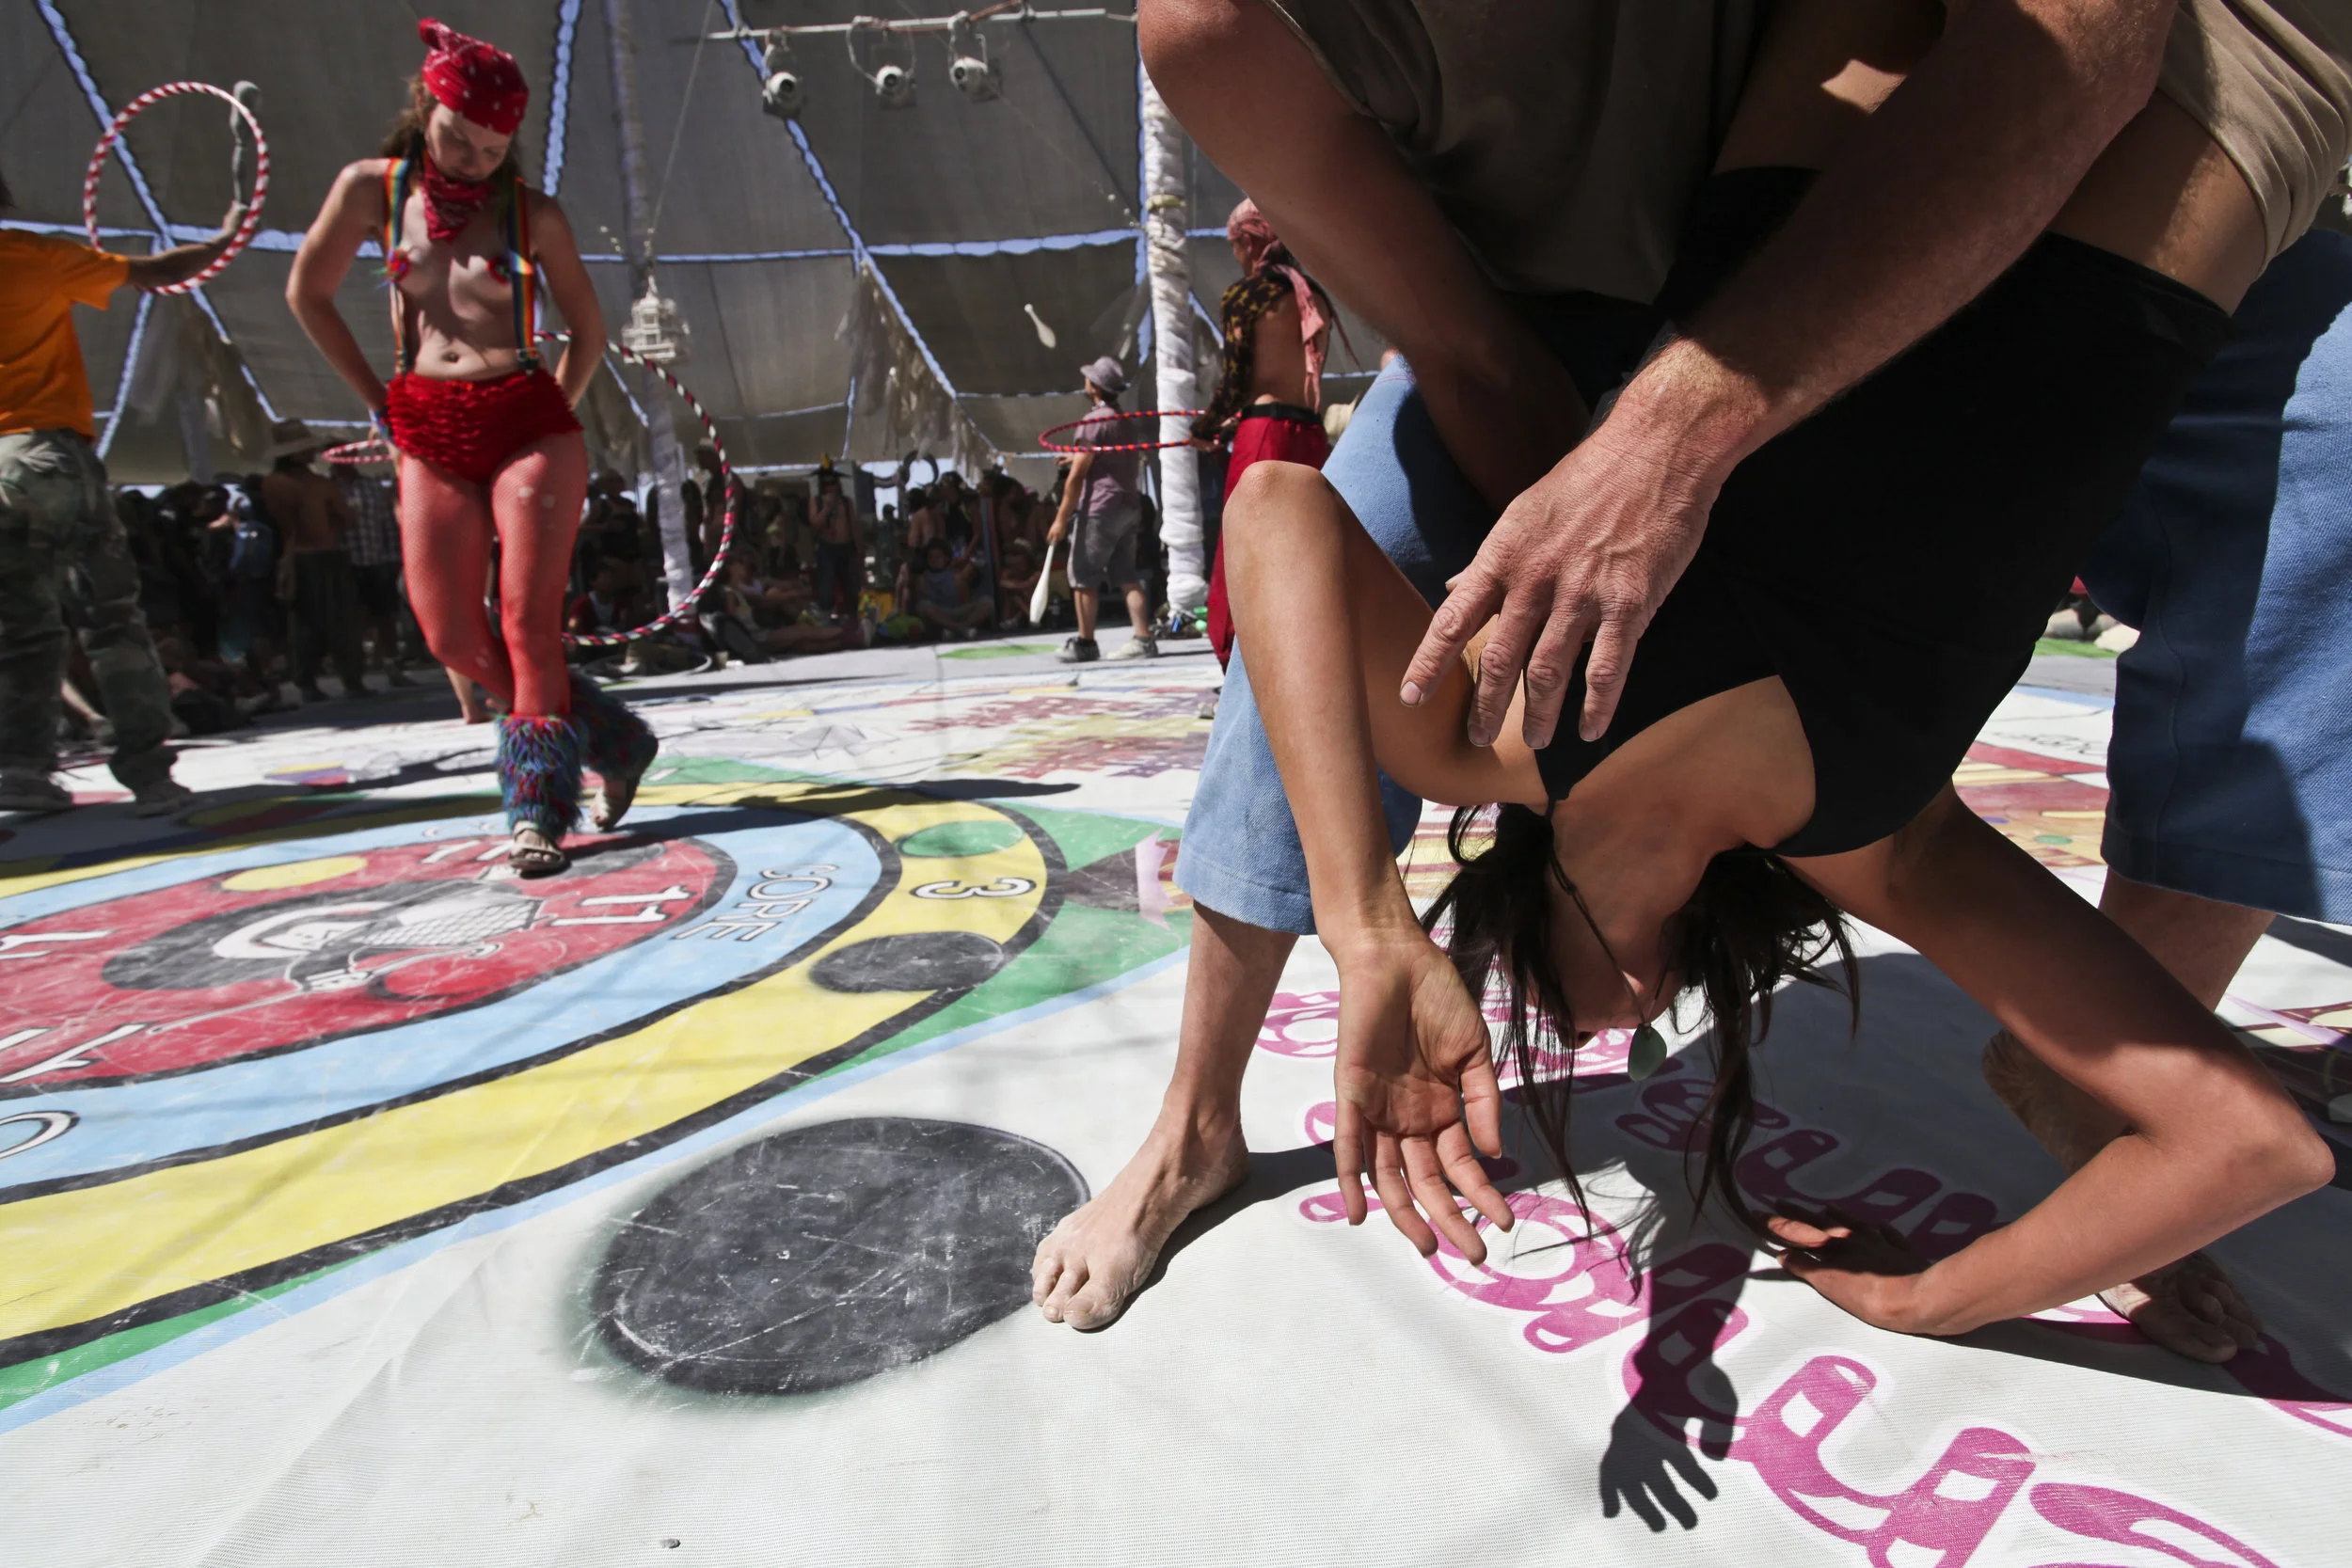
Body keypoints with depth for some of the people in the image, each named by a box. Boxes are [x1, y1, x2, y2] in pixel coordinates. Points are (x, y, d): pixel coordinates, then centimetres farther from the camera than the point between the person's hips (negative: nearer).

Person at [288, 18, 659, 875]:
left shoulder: (535, 215, 3)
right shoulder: (371, 187, 8)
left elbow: (588, 329, 13)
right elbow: (308, 295, 15)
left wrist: (550, 419, 6)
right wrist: (379, 398, 11)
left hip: (528, 426, -3)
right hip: (430, 440, 3)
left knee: (528, 618, -12)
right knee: (453, 635, -2)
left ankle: (538, 808, -6)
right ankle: (610, 738, 14)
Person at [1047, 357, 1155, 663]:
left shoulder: (1094, 421, -12)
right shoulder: (1128, 420, 14)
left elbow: (1077, 476, -15)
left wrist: (1061, 518, -12)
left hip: (1100, 509, -8)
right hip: (1129, 507, 8)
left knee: (1083, 575, 1)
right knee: (1127, 576, 8)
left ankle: (1085, 644, 4)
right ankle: (1143, 639, 2)